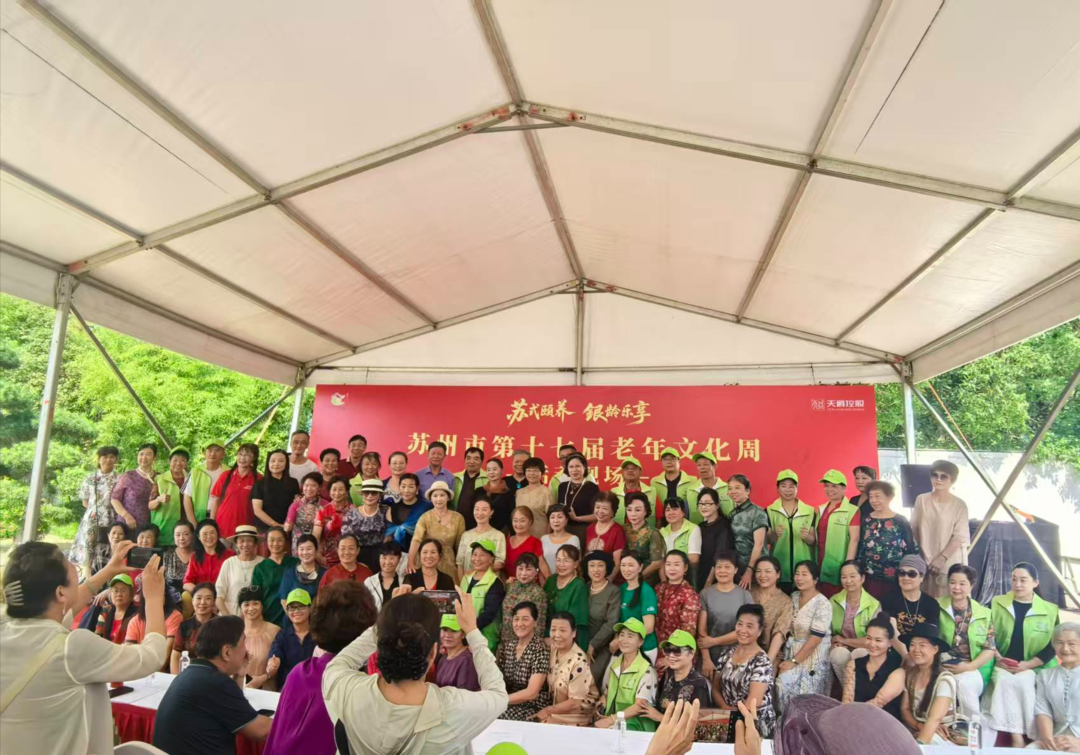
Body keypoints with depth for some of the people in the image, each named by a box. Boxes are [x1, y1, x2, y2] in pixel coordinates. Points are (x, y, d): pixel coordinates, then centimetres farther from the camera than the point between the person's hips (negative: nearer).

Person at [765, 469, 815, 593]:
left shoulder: (809, 511, 4)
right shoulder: (769, 511, 3)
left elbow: (813, 541, 7)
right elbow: (767, 540, 2)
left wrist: (807, 537, -15)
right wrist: (774, 535, -19)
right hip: (778, 568, 0)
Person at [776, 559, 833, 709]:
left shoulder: (822, 604, -16)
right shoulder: (794, 597, 4)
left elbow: (815, 639, -18)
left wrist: (794, 661, -16)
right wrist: (790, 659, 3)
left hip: (813, 657, -5)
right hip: (792, 651, 5)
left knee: (804, 699, -7)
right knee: (782, 684, -9)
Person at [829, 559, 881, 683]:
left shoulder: (874, 605, -10)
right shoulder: (833, 601, -1)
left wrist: (844, 640, -10)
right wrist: (835, 643, -15)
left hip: (864, 650, -2)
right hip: (841, 649, 2)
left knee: (858, 656, -36)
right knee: (838, 655, -33)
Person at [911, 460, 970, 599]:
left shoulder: (959, 505, -6)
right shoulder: (921, 500, 3)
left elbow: (960, 536, -9)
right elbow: (913, 529, 8)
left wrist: (942, 558, -15)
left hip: (950, 563, -3)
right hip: (924, 562, 3)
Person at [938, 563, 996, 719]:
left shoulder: (984, 614, 9)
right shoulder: (938, 608, 5)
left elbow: (990, 648, 4)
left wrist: (968, 667, -10)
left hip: (975, 671, 1)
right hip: (945, 669, -1)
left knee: (964, 682, -31)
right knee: (961, 683, -31)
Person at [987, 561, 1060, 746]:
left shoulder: (1050, 610, 8)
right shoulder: (996, 603, 10)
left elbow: (1052, 647, 3)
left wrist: (1027, 665, -9)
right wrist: (997, 658, -8)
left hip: (1032, 668, 0)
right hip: (1001, 666, 1)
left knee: (1023, 683, -30)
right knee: (1005, 681, -29)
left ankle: (1031, 736, -18)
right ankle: (1016, 736, -27)